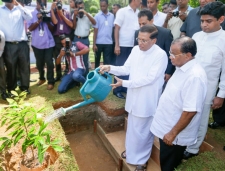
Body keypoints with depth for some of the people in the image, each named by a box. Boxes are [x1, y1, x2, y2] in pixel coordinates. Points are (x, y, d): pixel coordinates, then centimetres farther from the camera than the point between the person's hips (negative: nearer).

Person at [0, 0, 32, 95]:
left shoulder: (20, 9, 11)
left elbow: (29, 17, -6)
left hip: (22, 44, 1)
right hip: (8, 45, -1)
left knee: (25, 66, 4)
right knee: (10, 68, 6)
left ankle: (25, 88, 18)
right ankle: (11, 89, 18)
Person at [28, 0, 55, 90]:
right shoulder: (31, 14, 2)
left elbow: (52, 28, 3)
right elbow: (30, 28, -5)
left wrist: (47, 21, -14)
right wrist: (38, 21, -17)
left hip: (48, 43, -1)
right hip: (37, 43, 1)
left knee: (49, 63, -4)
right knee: (39, 63, 12)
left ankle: (50, 82, 5)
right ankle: (41, 78, 33)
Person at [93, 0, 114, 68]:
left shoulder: (112, 16, 5)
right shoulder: (97, 16, -1)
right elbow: (95, 31, -2)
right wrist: (94, 44, -7)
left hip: (109, 43, 1)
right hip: (99, 42, -1)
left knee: (107, 61, 0)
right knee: (97, 60, 13)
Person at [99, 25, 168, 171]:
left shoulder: (161, 55, -21)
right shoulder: (136, 50, -1)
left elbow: (149, 78, -25)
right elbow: (126, 69, 5)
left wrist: (124, 83, -26)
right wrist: (110, 68, -12)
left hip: (147, 100, -6)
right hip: (134, 96, 6)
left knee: (143, 130, 11)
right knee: (132, 127, 24)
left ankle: (141, 159, 34)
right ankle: (132, 150, 48)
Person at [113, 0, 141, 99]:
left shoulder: (139, 13, 8)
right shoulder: (122, 11, -3)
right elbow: (116, 29, -5)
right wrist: (116, 45, -12)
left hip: (134, 46, 5)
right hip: (123, 45, -4)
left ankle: (126, 88, 26)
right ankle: (117, 90, 16)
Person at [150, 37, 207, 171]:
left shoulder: (195, 76, -28)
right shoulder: (182, 67, 0)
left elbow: (190, 111, -27)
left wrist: (173, 133, -20)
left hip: (175, 134, -8)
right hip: (166, 128, 8)